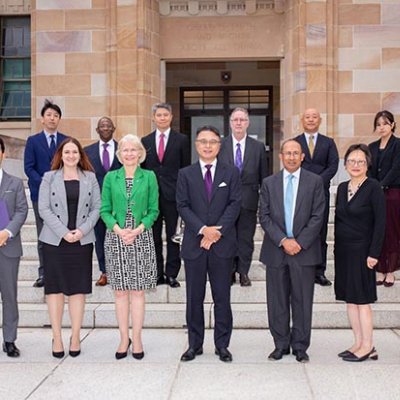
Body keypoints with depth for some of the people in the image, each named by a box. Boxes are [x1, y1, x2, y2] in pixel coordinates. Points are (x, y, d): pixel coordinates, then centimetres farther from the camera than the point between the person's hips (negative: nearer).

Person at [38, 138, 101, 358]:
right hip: (54, 240, -1)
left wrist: (82, 230, -10)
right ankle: (57, 338, 12)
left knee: (78, 289, 4)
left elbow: (96, 208, 4)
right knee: (55, 288, 3)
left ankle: (75, 337, 14)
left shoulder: (90, 178, 8)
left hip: (82, 241, 1)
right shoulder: (49, 178, 4)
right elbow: (44, 209, -2)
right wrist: (64, 232, -12)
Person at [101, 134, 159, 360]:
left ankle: (137, 339, 11)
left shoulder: (149, 177, 3)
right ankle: (124, 339, 15)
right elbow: (105, 210, 3)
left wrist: (138, 230, -12)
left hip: (141, 237, -1)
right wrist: (119, 230, -13)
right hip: (116, 238, 1)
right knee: (120, 291, 5)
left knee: (138, 290, 2)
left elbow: (154, 210, 2)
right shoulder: (111, 178, 6)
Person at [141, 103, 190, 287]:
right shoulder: (145, 141, 10)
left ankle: (171, 274, 12)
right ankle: (157, 273, 17)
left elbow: (186, 168, 1)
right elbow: (142, 169, 10)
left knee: (173, 237, 3)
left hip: (173, 194, -2)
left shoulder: (182, 140, 3)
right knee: (153, 236, 7)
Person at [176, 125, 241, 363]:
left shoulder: (231, 173, 6)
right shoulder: (186, 174, 7)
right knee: (194, 297, 7)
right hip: (194, 244, 1)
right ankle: (195, 344, 19)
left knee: (222, 297, 6)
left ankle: (222, 345, 17)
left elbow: (235, 205, -2)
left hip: (223, 244, 0)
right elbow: (183, 206, -1)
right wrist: (203, 229, -14)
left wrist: (218, 230, -13)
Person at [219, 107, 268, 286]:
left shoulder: (258, 147, 3)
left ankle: (243, 272, 18)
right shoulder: (220, 145, 2)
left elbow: (263, 176, 6)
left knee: (246, 238, 6)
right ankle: (229, 271, 21)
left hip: (248, 200, 0)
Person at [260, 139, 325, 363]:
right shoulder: (269, 183, 8)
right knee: (277, 301, 7)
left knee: (302, 301, 4)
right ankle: (281, 345, 19)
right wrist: (283, 240, -10)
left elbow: (318, 216, -2)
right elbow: (264, 216, 2)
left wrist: (299, 242, -11)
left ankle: (300, 347, 16)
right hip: (276, 250, 2)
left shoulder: (315, 181, 3)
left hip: (304, 250, -1)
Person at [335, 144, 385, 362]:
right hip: (343, 250, 7)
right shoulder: (342, 187, 9)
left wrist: (373, 253, -16)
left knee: (361, 299, -2)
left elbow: (380, 222, -12)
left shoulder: (373, 187, -9)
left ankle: (367, 347, 8)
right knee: (349, 299, 10)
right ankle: (358, 343, 19)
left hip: (361, 250, -7)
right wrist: (337, 248, 10)